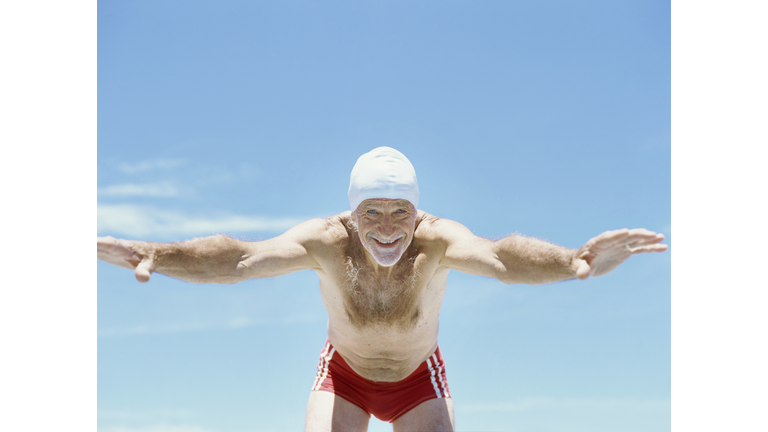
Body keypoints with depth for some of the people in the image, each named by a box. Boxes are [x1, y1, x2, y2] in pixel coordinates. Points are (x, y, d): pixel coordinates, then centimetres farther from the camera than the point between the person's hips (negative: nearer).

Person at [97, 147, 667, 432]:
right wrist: (155, 257, -67)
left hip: (420, 379, 0)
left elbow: (497, 256, -56)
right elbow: (242, 258, -49)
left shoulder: (437, 241, -35)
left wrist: (572, 262, -78)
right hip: (344, 376, 0)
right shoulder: (327, 241, -33)